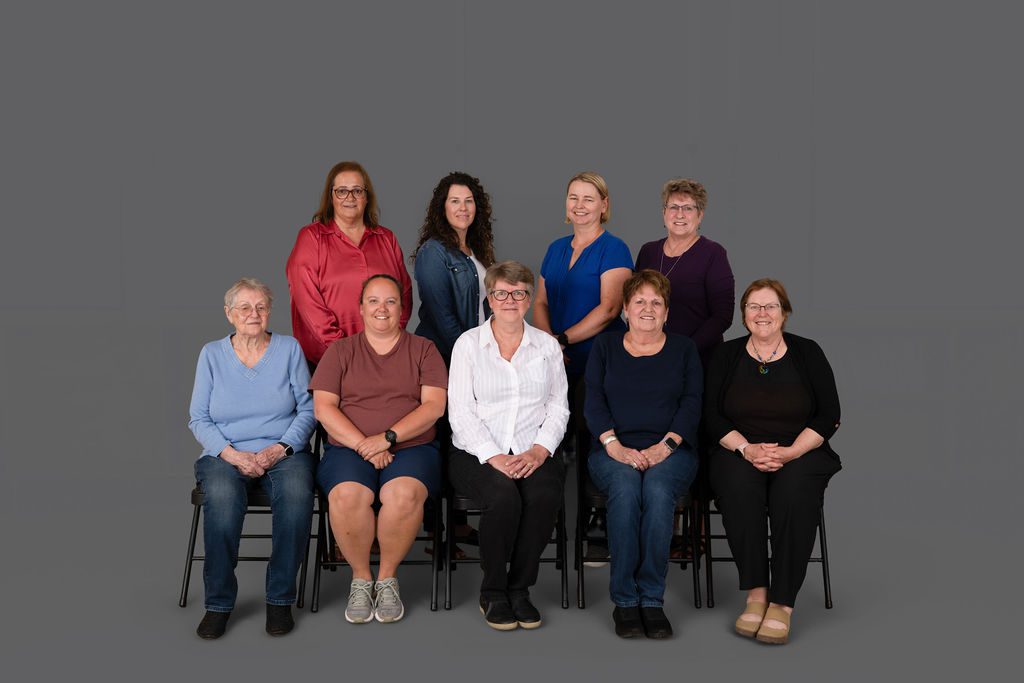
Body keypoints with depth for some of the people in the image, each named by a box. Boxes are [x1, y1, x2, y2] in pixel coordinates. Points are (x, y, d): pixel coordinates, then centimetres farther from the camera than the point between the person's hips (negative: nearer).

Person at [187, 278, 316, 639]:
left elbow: (307, 409, 4)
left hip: (284, 453, 0)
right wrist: (232, 454, -11)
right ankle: (218, 602, -18)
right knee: (222, 497, -35)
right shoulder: (211, 354, 10)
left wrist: (280, 448, -12)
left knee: (297, 493, -35)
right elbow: (198, 419, 6)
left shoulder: (289, 348, 8)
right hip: (226, 454, 0)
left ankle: (280, 599, -18)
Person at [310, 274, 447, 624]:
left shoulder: (423, 350, 13)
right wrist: (364, 445, -11)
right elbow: (323, 407, 3)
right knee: (347, 495, -33)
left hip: (411, 447, 0)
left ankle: (387, 577, -9)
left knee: (404, 494, -34)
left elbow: (434, 406, 0)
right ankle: (360, 577, -8)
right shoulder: (341, 351, 15)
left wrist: (387, 437, -13)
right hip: (349, 448, 1)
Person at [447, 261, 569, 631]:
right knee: (504, 496, -32)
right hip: (477, 452, -2)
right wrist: (494, 456, -15)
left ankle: (519, 588, -10)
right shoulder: (469, 343, 7)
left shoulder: (547, 345, 14)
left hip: (533, 453, 2)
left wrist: (538, 451, -10)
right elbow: (461, 411, -2)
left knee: (545, 495, -30)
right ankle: (493, 593, -10)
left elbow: (558, 407, 8)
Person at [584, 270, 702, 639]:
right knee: (625, 488, -33)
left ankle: (652, 599, -26)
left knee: (658, 490, -34)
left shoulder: (683, 349, 15)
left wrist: (664, 446, -12)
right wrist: (615, 446, -12)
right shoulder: (604, 346, 15)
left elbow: (691, 404, 3)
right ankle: (624, 600, -26)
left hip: (670, 450, 0)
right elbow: (594, 402, 4)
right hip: (615, 449, 0)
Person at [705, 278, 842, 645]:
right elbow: (713, 416, 3)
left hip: (800, 453, -1)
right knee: (739, 487, -33)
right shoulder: (726, 356, 9)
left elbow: (828, 415, 1)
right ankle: (756, 594, -27)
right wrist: (747, 448, -15)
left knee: (794, 492, -33)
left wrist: (789, 452, -14)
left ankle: (783, 603, -27)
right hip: (739, 451, 1)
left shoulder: (807, 353, 6)